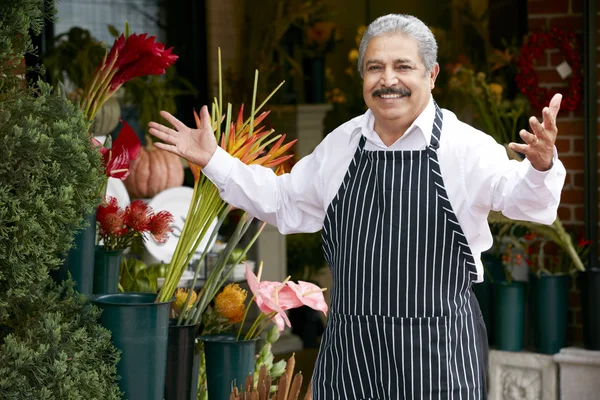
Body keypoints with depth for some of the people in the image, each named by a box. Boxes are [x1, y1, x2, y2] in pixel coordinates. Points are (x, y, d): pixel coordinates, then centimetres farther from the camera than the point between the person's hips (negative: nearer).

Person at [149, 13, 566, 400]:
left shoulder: (464, 146, -9)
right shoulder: (341, 145, 9)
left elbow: (516, 195, -25)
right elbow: (284, 202, 22)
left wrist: (540, 167, -47)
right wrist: (214, 161, 17)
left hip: (435, 352, -5)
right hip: (349, 349, 5)